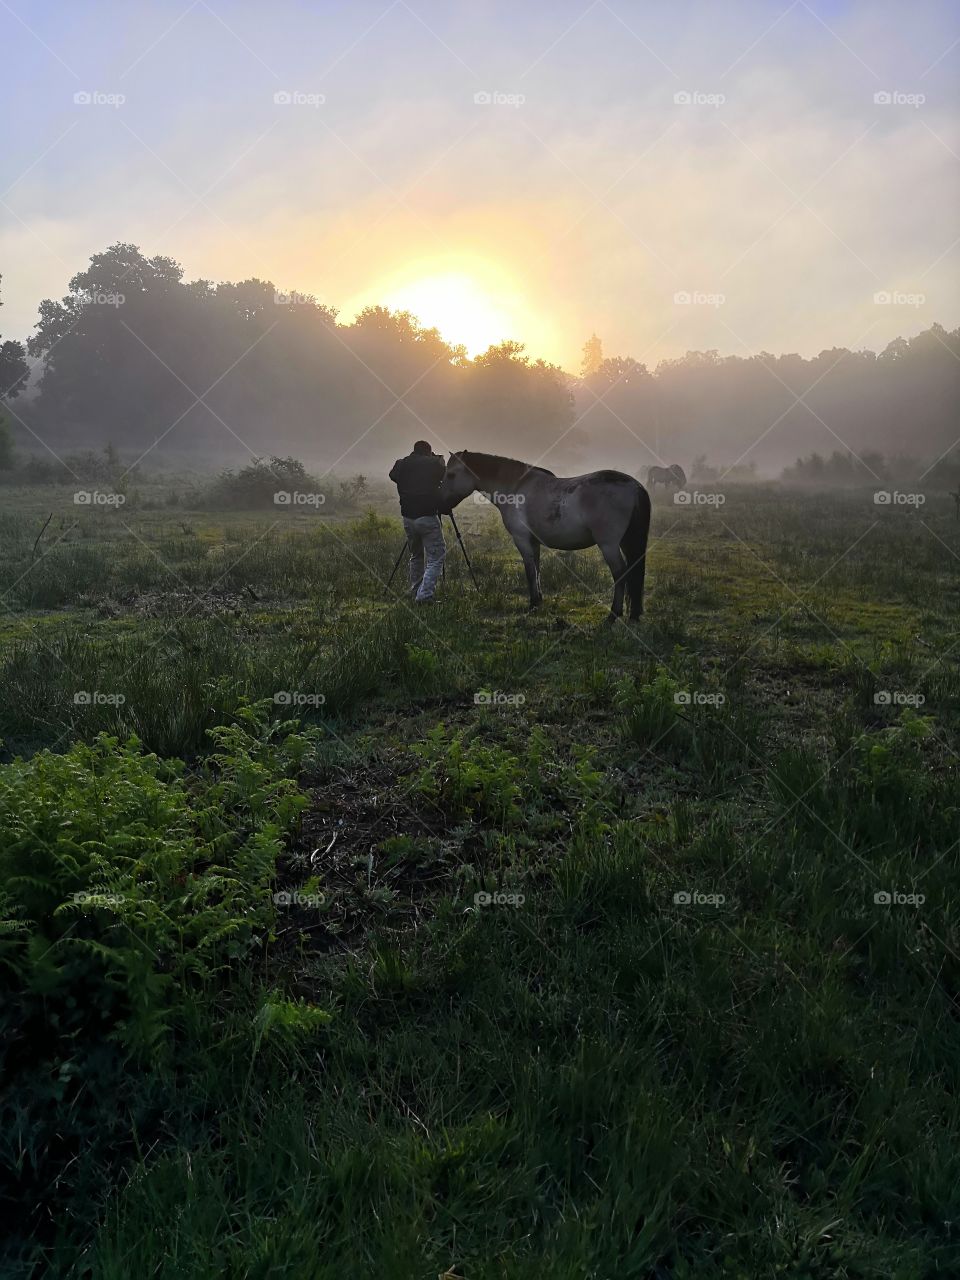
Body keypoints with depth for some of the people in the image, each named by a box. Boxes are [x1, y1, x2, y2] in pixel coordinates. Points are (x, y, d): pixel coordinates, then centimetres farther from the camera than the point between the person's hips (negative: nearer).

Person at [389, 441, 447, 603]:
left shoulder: (402, 464, 6)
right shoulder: (434, 463, 0)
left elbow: (393, 475, 21)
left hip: (408, 518, 4)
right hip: (428, 517, -4)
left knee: (415, 556, 21)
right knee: (435, 558, 1)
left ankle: (415, 594, 23)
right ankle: (424, 595, -13)